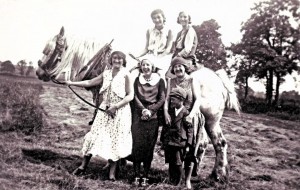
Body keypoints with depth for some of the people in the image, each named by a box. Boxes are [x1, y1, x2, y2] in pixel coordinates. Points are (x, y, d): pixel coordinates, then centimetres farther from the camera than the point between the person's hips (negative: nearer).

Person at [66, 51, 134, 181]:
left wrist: (115, 106, -17)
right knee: (95, 135, 3)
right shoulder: (106, 74, 8)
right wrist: (72, 83, 10)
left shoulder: (126, 75, -6)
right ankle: (83, 166, 14)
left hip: (119, 112, -4)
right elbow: (90, 83, 14)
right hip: (104, 110, 4)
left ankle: (112, 172, 11)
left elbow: (130, 96, -10)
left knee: (115, 139, 1)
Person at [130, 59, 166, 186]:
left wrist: (150, 111, -11)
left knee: (149, 146, -2)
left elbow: (162, 99, 1)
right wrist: (143, 110, -12)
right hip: (138, 115, 1)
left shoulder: (159, 81, 7)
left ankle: (145, 176, 6)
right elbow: (135, 97, 3)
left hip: (153, 117, -1)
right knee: (137, 144, -4)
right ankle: (137, 175, 2)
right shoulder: (137, 80, 12)